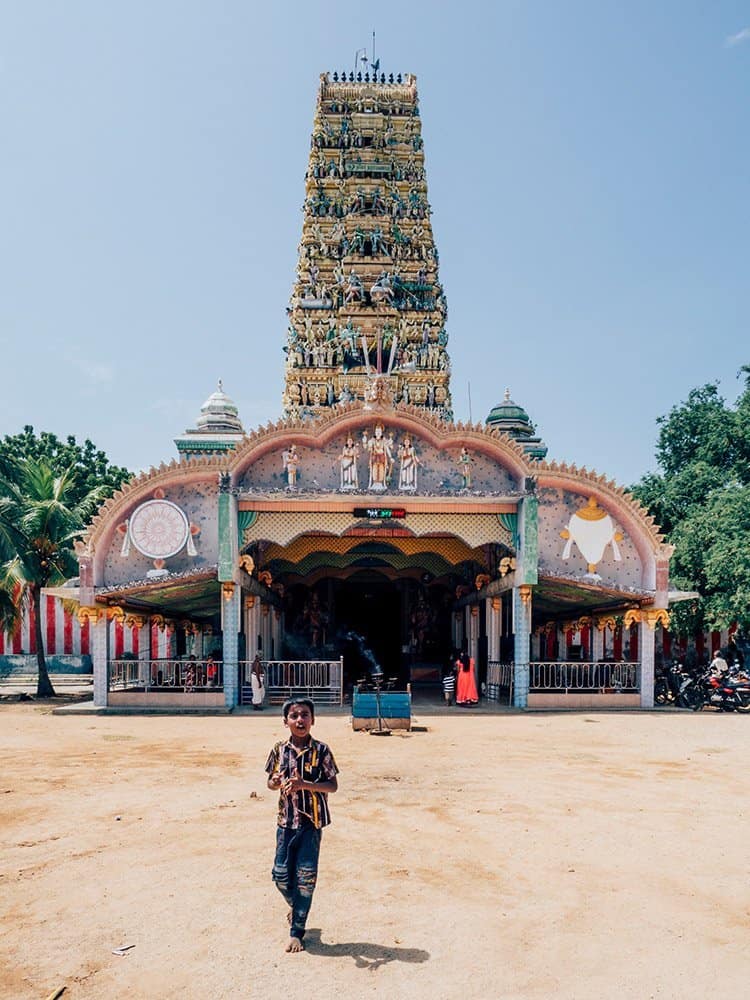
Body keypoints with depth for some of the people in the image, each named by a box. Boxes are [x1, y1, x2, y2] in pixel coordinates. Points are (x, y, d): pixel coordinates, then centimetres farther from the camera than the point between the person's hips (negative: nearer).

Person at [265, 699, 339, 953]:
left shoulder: (321, 750, -9)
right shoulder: (280, 750, 0)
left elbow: (333, 786, -9)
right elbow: (270, 782, 10)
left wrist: (304, 784, -23)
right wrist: (278, 782, -15)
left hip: (312, 821, -3)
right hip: (286, 820, 3)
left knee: (306, 877, 1)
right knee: (281, 875, 8)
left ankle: (297, 931, 15)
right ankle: (295, 906, 39)